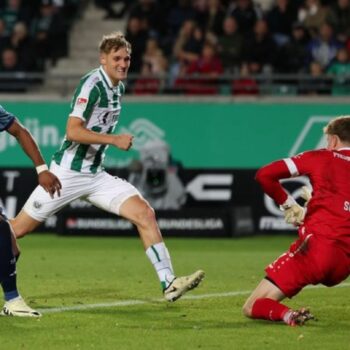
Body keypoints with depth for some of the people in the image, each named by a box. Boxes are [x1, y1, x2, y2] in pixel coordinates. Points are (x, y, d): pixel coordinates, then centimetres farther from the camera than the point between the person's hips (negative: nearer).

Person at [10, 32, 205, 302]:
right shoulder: (92, 84, -16)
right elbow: (73, 131, -24)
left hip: (96, 175, 7)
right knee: (17, 229, -2)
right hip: (68, 174, -7)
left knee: (145, 213, -10)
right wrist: (115, 140, -26)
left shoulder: (119, 87, 9)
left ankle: (168, 283, -13)